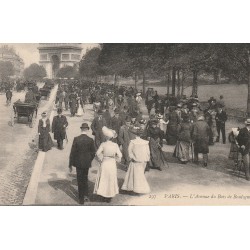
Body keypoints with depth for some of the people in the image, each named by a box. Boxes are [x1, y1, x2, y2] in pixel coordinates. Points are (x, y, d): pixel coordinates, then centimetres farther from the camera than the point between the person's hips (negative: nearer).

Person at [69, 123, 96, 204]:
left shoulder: (76, 139, -13)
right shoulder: (90, 140, -10)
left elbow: (72, 152, -10)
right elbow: (93, 153, -3)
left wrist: (70, 164, -2)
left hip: (78, 163, -1)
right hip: (87, 163, 1)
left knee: (80, 180, 10)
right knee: (85, 178, 23)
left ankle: (81, 199, 17)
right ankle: (85, 195, 16)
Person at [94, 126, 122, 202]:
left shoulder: (103, 144, -13)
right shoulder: (115, 145, -10)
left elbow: (98, 153, -15)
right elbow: (119, 155, -9)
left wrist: (101, 159, 2)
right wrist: (115, 159, 9)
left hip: (104, 163, -1)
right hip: (112, 164, 1)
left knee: (103, 179, 14)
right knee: (111, 179, 15)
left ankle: (104, 194, 18)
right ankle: (110, 195, 24)